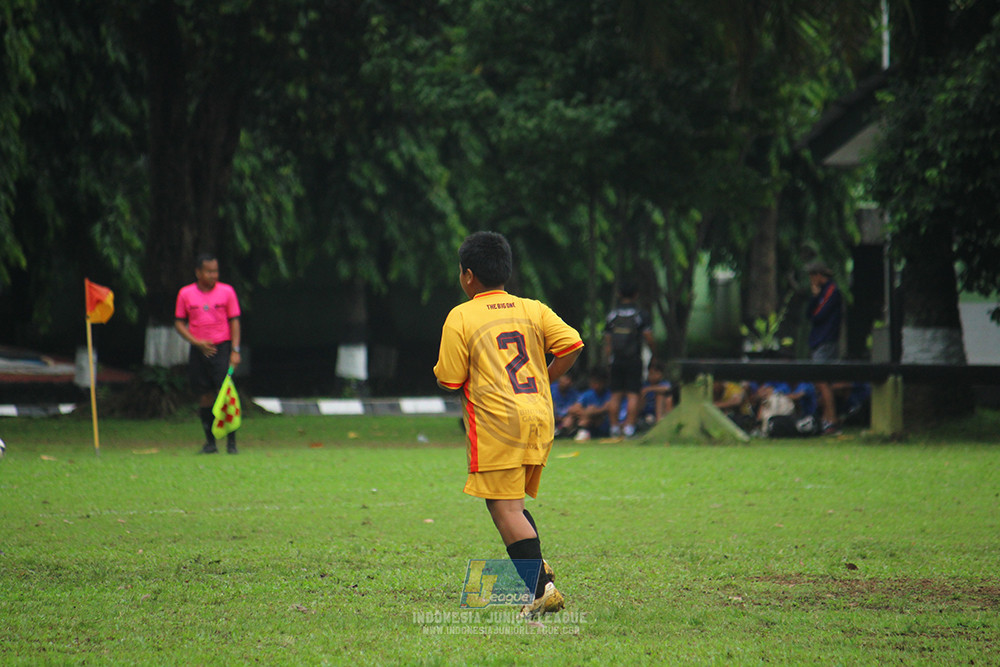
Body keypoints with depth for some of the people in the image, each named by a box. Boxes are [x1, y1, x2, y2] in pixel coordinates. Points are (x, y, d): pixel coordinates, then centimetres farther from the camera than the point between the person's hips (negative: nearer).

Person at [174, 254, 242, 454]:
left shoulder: (227, 292, 2)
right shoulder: (186, 294, 4)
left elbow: (234, 321, 5)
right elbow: (179, 323, 8)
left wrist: (235, 350, -3)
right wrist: (197, 342, -6)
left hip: (221, 348, -2)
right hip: (198, 351, 2)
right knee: (205, 396, 3)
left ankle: (231, 441, -8)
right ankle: (210, 441, 11)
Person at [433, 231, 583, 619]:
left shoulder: (460, 318, -2)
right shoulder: (533, 310, 11)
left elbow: (449, 380, -3)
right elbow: (571, 346, 0)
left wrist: (440, 369, 20)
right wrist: (541, 382, 14)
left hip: (496, 423, -6)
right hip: (539, 420, 6)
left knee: (506, 510, -7)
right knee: (513, 505, 19)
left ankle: (542, 589, -19)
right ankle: (537, 566, -1)